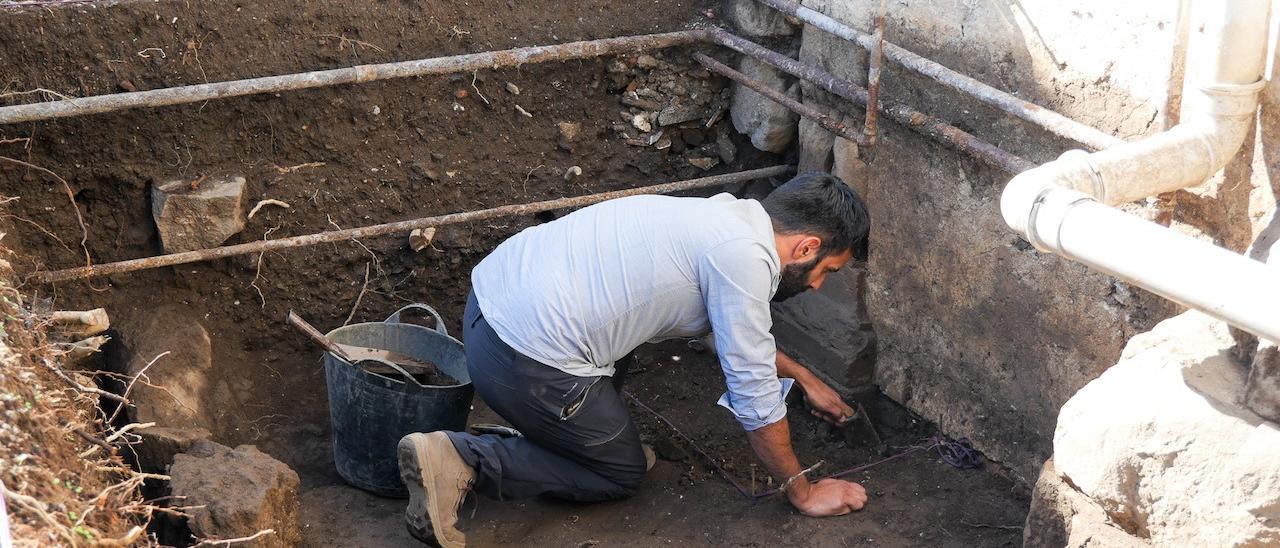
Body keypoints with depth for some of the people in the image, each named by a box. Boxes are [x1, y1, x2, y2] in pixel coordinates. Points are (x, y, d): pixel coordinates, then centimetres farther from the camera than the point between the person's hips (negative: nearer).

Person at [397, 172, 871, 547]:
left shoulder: (723, 217, 15)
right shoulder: (744, 258, -13)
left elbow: (736, 331, 35)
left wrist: (804, 378, 42)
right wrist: (803, 492, 6)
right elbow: (755, 397, -7)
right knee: (621, 473, 13)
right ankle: (462, 463, -2)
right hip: (526, 362, -9)